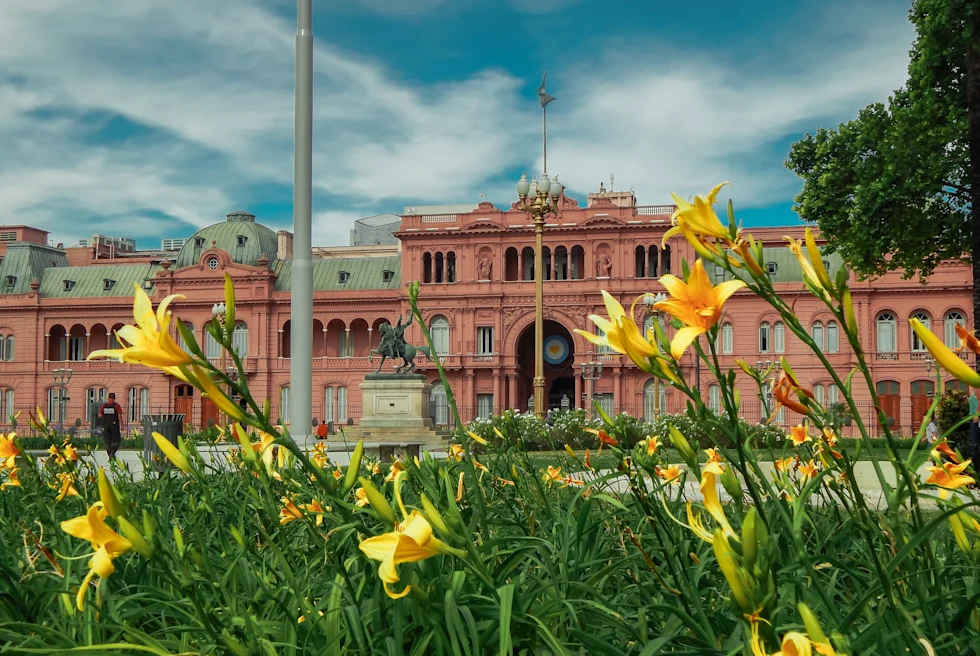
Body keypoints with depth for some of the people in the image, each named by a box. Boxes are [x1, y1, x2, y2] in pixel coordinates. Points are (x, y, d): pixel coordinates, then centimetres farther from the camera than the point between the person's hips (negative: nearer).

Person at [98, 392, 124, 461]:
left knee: (107, 442, 8)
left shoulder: (104, 405, 5)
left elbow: (99, 416, 2)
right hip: (114, 425, -3)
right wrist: (121, 426, -6)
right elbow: (120, 416, -10)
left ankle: (110, 457, 6)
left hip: (106, 425, 3)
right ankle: (112, 452, -20)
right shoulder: (117, 406, -6)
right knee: (116, 441, 3)